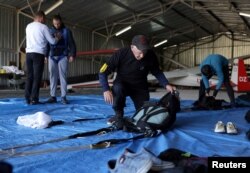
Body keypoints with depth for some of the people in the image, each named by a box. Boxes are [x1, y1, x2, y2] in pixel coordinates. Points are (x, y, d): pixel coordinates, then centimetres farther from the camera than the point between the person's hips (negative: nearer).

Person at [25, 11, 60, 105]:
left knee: (29, 76, 6)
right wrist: (57, 38, 23)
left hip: (29, 53, 6)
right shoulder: (43, 27, -2)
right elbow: (52, 41, 0)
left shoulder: (28, 26, 17)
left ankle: (28, 98, 3)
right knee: (37, 77, -4)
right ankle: (34, 99, -6)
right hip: (38, 54, -6)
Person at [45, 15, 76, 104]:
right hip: (52, 57, 2)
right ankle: (53, 96, 6)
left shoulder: (66, 31, 4)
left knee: (63, 76, -5)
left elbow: (72, 44, 1)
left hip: (62, 57, -2)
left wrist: (72, 55, -9)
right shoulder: (50, 31, 10)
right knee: (53, 77, 2)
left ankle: (63, 97, -3)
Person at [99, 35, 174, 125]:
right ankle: (118, 114, -10)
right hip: (122, 84, -2)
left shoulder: (151, 55, -19)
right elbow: (103, 72, -22)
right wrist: (106, 90, -34)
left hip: (140, 87, 2)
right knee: (118, 88, -36)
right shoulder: (121, 54, -26)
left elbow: (157, 72, 0)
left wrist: (166, 85, -14)